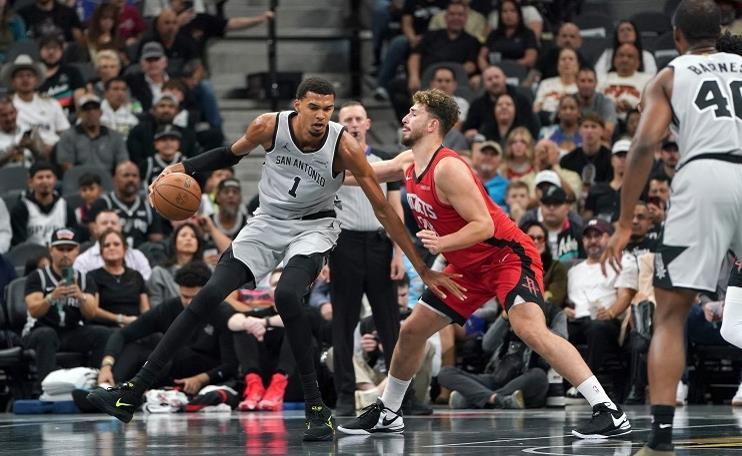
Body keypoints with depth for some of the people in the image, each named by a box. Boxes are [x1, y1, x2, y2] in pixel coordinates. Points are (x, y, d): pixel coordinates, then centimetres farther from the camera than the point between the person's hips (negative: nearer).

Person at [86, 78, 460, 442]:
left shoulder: (344, 147, -23)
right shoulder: (269, 126, -16)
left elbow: (383, 209, -16)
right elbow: (230, 155, 8)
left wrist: (422, 269, -15)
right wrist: (184, 168, -9)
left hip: (313, 229, -3)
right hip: (267, 223, 3)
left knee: (286, 296, -32)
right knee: (208, 296, -8)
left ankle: (317, 408, -22)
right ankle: (133, 392, -6)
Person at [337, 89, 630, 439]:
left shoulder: (447, 168, -23)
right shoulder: (409, 163, 5)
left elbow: (484, 226, -26)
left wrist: (442, 244, -37)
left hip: (508, 255, -10)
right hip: (470, 266, 10)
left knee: (529, 329, -30)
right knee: (412, 331, 14)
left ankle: (609, 413, -34)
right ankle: (386, 413, 33)